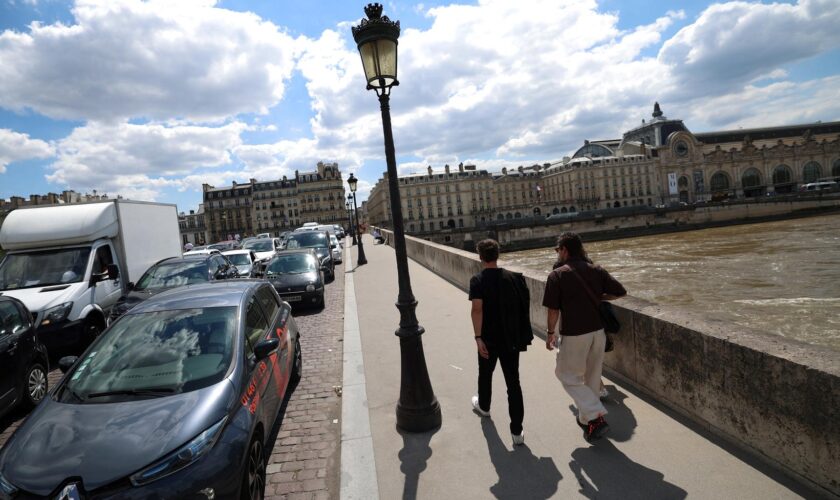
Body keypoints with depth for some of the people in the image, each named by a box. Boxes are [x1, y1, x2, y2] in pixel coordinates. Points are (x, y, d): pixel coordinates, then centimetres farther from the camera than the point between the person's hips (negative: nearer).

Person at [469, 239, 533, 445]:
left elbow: (477, 309, -22)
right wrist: (521, 334, 17)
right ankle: (517, 430, 5)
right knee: (513, 382, 5)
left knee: (485, 374, 23)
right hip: (511, 339, 2)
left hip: (489, 339, -2)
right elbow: (523, 306, 4)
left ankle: (483, 406, 47)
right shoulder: (513, 278, 0)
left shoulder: (478, 280, -11)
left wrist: (478, 338, -22)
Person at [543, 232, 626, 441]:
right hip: (598, 331, 6)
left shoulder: (557, 275, -11)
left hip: (574, 335, -5)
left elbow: (553, 309, -11)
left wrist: (550, 333, 3)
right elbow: (620, 292, 5)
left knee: (569, 376, 10)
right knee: (592, 377, 19)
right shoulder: (597, 270, 3)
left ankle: (595, 416, -2)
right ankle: (587, 418, 32)